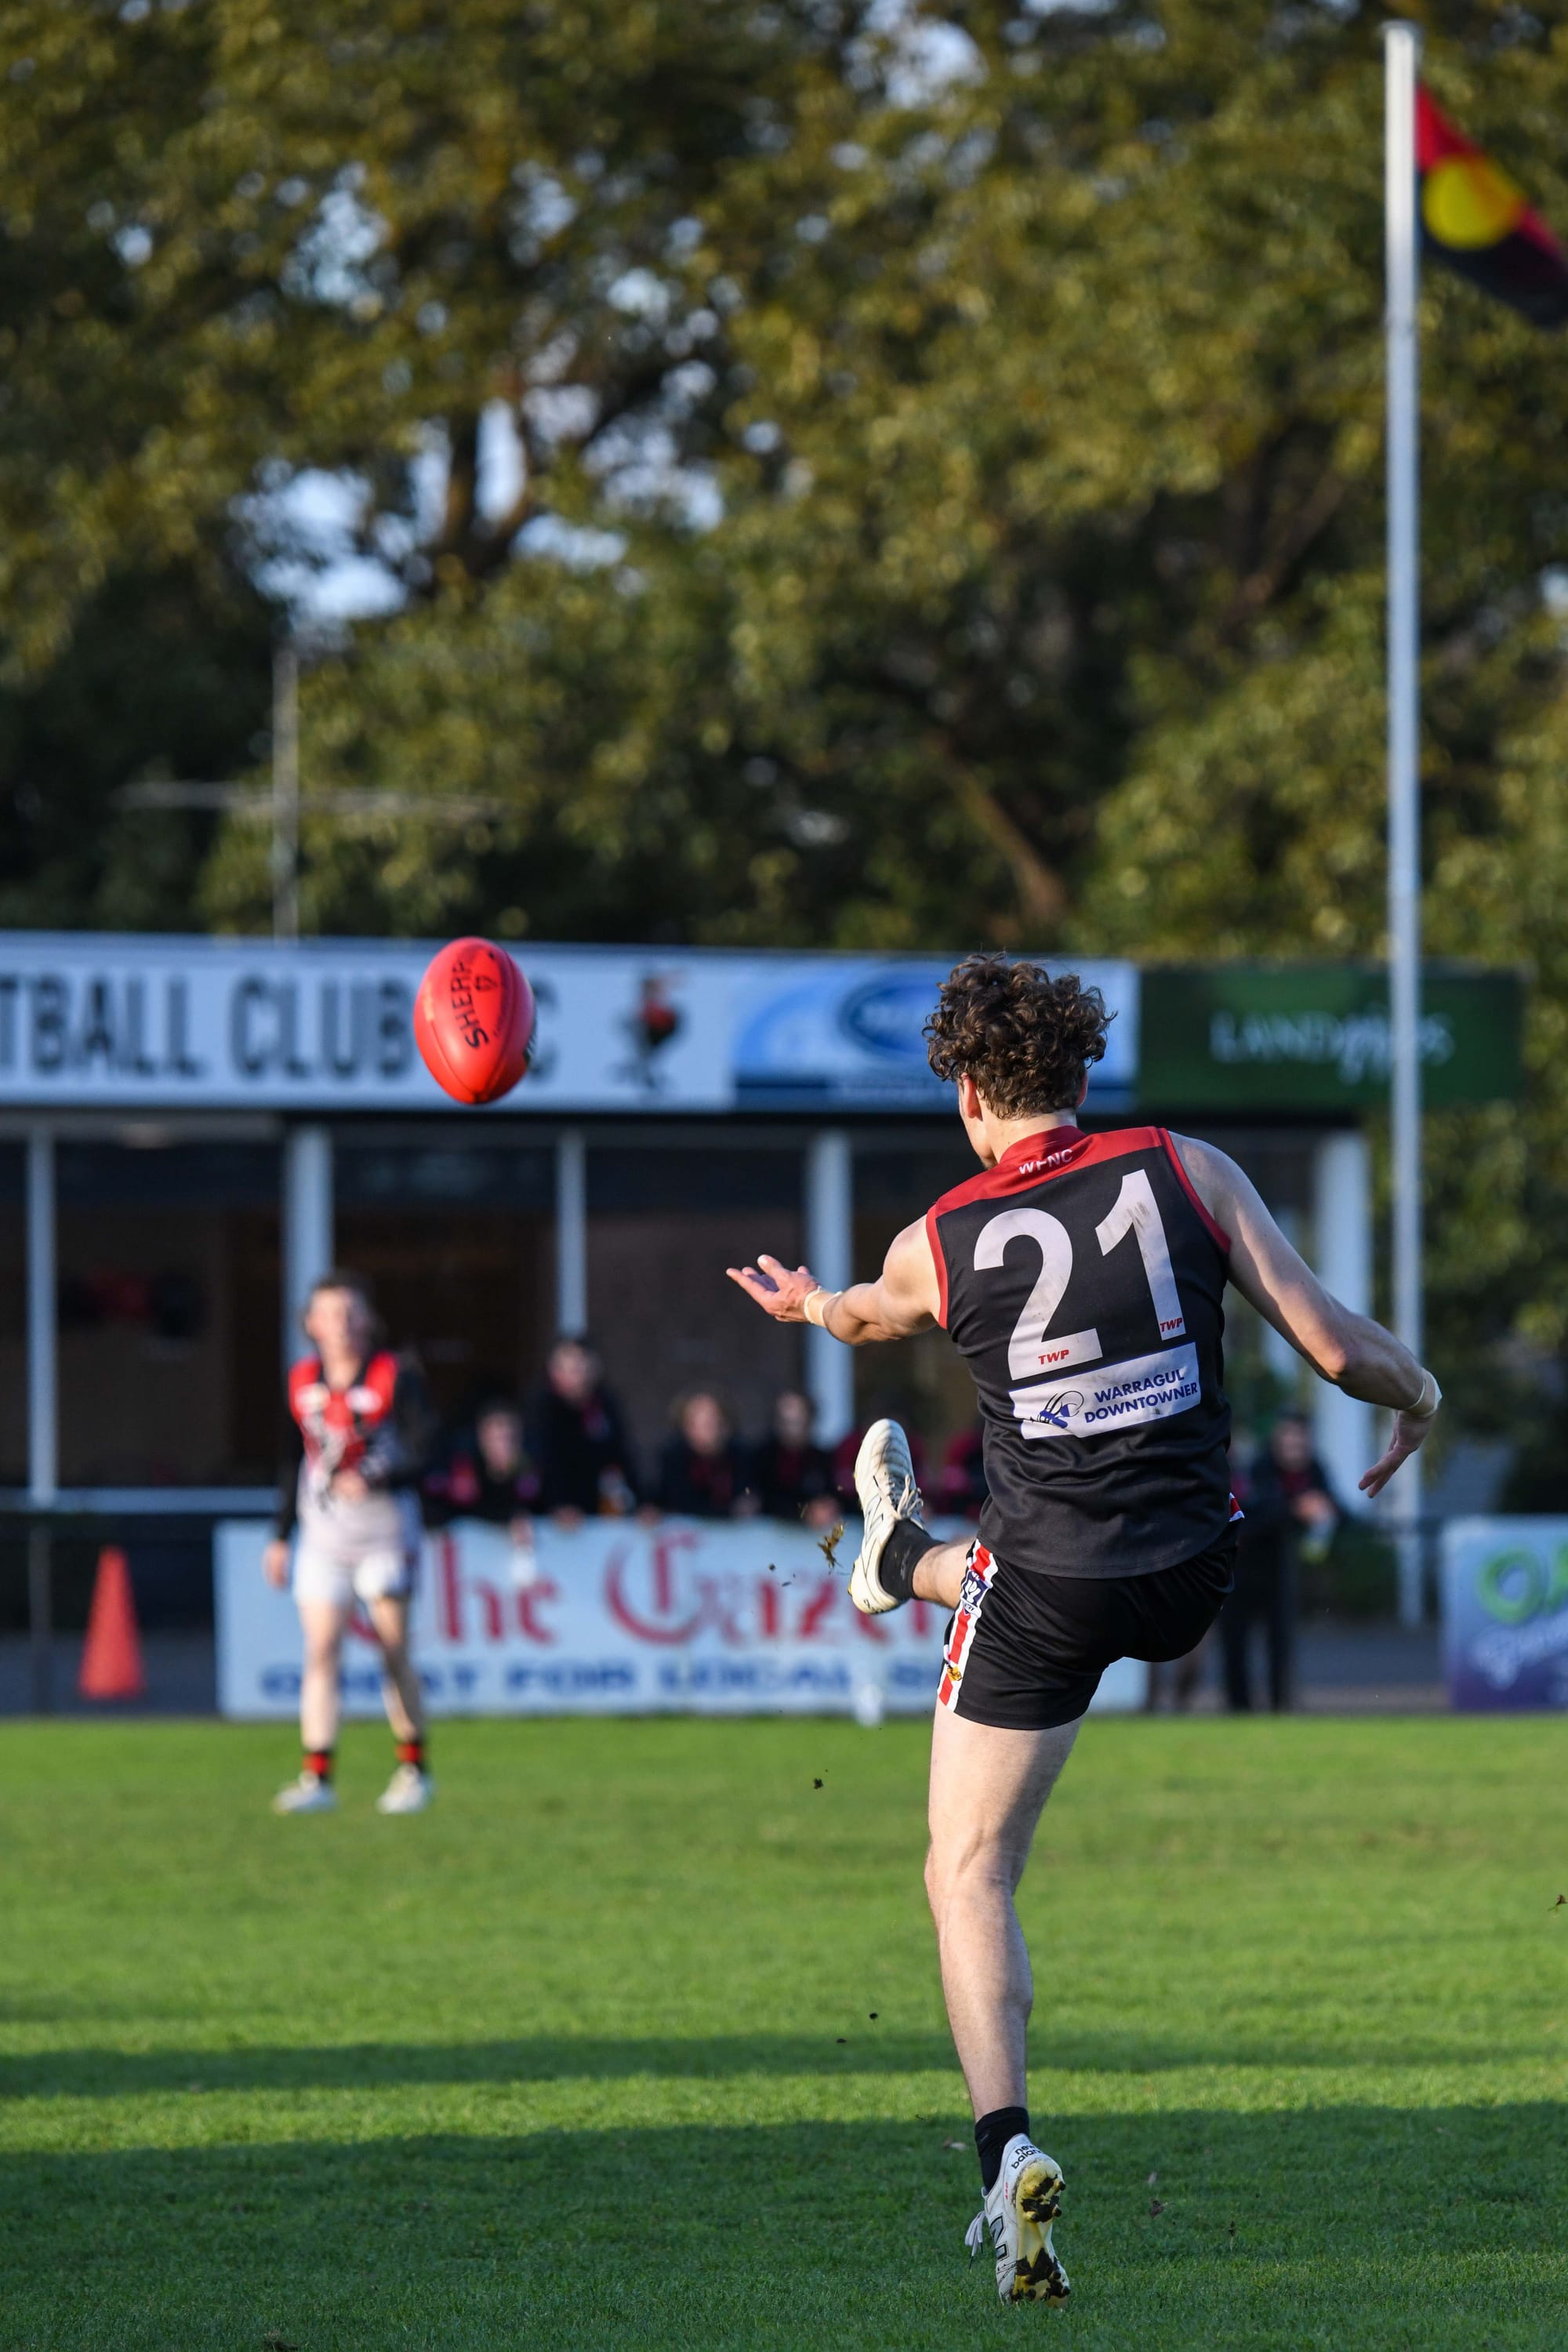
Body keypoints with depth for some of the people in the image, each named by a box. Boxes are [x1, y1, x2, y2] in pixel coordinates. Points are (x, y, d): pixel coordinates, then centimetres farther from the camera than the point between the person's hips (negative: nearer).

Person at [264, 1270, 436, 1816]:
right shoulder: (303, 1382, 8)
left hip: (384, 1530, -3)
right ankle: (317, 1778, -9)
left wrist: (373, 1481, -24)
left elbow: (424, 1454, -9)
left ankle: (414, 1770, 16)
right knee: (321, 1650, -7)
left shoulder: (396, 1378, -6)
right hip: (322, 1538, 3)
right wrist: (282, 1536, 16)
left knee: (394, 1651, 1)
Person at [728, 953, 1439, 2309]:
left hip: (1044, 1593, -2)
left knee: (970, 1877, 5)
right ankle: (907, 1558, 67)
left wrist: (810, 1302, 44)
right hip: (1193, 1575, 2)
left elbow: (867, 1320, 19)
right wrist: (1419, 1398, 13)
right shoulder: (1187, 1175, -8)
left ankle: (1008, 2154, -10)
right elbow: (1336, 1346, -10)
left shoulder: (940, 1245, -7)